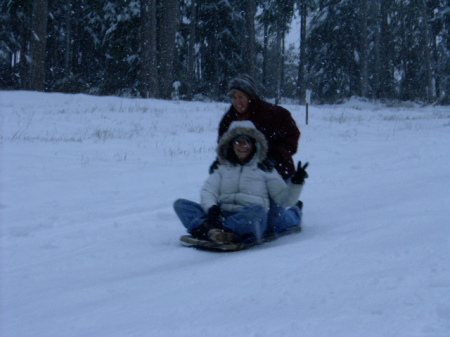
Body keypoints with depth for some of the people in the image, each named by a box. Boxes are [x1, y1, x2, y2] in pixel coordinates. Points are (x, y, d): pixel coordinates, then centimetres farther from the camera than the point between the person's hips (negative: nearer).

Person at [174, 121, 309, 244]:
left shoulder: (265, 171, 17)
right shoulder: (221, 170, 22)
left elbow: (284, 200, 13)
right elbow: (207, 192, 6)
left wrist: (296, 183, -5)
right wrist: (211, 207, -16)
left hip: (250, 222, -2)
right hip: (221, 217, 3)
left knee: (257, 210, -38)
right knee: (180, 204, -14)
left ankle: (205, 229, -43)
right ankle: (212, 229, -42)